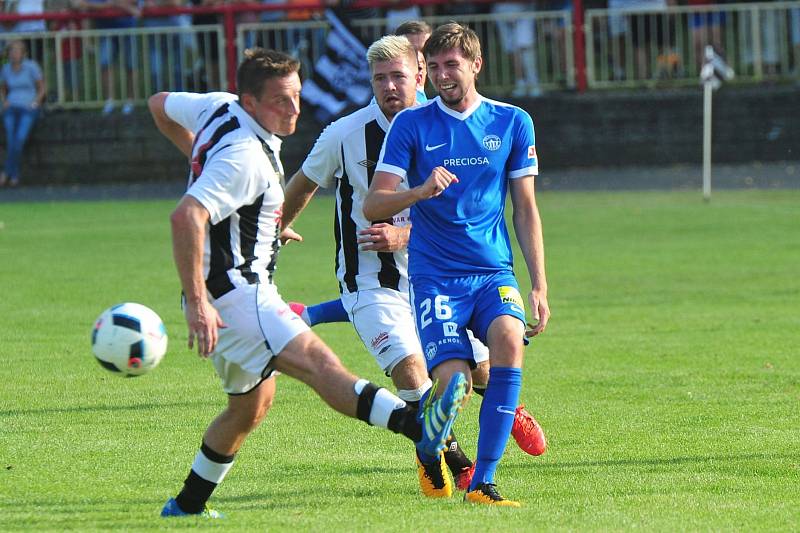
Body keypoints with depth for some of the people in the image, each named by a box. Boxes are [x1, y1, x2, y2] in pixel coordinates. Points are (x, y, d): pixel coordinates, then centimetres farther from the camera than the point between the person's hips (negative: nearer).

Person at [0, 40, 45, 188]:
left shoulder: (32, 67, -3)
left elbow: (41, 88, 6)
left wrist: (35, 103, -9)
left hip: (28, 109, -3)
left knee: (20, 137, -29)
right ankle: (14, 176, -21)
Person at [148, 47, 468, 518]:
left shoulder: (219, 108, 7)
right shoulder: (244, 158, -22)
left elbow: (160, 106, 26)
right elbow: (186, 217, -32)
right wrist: (196, 303, -33)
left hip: (239, 292, 11)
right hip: (231, 292, -11)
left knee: (252, 404, 23)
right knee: (316, 360, -30)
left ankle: (187, 505, 32)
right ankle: (419, 427, -50)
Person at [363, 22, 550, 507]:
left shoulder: (513, 122, 8)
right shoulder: (412, 125, 2)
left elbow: (526, 210, 12)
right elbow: (373, 205, -2)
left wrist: (539, 287, 7)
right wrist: (421, 191, -22)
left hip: (494, 272, 1)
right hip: (435, 275, -1)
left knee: (509, 337, -31)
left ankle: (482, 481, -24)